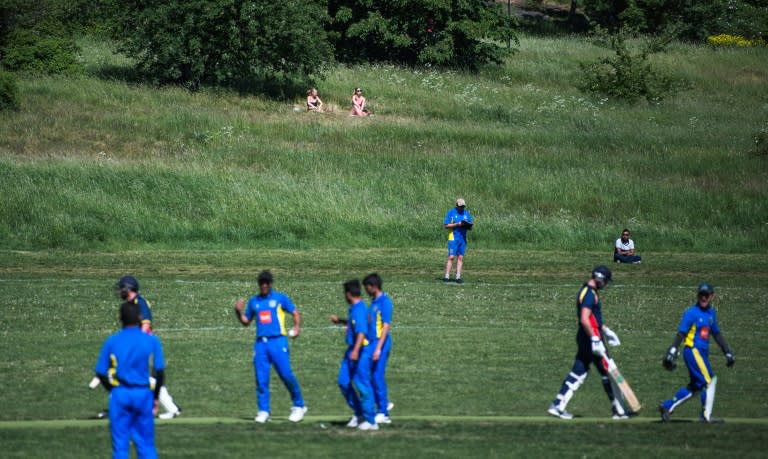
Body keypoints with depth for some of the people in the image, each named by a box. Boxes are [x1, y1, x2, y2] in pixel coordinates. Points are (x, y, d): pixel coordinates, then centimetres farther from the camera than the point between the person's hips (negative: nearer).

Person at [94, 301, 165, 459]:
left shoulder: (111, 342, 0)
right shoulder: (151, 341, -2)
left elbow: (101, 373, 1)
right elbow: (160, 372, -3)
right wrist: (155, 397, 9)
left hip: (119, 394, 0)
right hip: (143, 395, 0)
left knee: (120, 445, 5)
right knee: (145, 443, 7)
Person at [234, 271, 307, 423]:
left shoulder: (280, 298, 6)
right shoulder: (253, 301, 16)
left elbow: (295, 313, 7)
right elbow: (246, 321, 22)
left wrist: (297, 327, -9)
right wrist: (238, 312, 4)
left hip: (278, 341, -4)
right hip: (260, 343, 4)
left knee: (286, 375, -9)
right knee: (261, 378, -2)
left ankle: (299, 406, 6)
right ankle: (263, 411, 4)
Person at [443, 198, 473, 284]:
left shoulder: (466, 213, 12)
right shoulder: (451, 213, -1)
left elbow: (470, 226, 14)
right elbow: (446, 225, -6)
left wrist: (469, 225, -10)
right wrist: (457, 224, -18)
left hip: (463, 238, 5)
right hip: (453, 238, -5)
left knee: (460, 258, 3)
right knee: (451, 257, -10)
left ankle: (458, 277, 4)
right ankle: (446, 276, -8)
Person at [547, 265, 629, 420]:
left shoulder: (586, 291, 16)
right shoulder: (589, 294, -16)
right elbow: (584, 320, -25)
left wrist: (606, 331, 29)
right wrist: (595, 340, -26)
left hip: (584, 338, 10)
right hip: (590, 338, -10)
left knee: (578, 372, 9)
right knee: (607, 372, -1)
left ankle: (557, 406, 4)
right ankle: (619, 410, 6)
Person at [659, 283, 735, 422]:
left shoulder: (711, 313, 14)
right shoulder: (691, 313, -8)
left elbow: (717, 334, 22)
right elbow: (681, 333, -14)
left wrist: (727, 352, 20)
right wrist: (672, 351, -23)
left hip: (702, 353, 8)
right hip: (693, 351, -8)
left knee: (695, 386, 9)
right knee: (709, 382, -10)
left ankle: (667, 406, 15)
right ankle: (706, 415, -4)